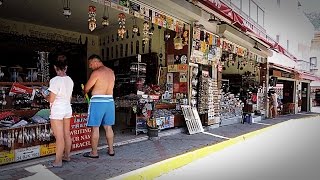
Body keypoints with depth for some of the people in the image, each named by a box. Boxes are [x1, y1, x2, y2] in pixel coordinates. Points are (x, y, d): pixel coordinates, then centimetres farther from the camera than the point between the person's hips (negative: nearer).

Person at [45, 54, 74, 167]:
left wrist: (45, 96, 5)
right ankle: (66, 156, 29)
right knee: (67, 134, 16)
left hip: (57, 110, -7)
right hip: (67, 109, 7)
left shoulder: (55, 80, -17)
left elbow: (51, 100, -14)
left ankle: (58, 161, 8)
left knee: (59, 137, -2)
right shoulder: (70, 80, 4)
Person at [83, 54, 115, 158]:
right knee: (108, 127, 14)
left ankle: (94, 152, 10)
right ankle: (111, 150, 22)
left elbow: (86, 88, -6)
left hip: (98, 101, -7)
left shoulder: (96, 72, -10)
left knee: (95, 127, 2)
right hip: (110, 101, 7)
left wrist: (85, 92, 18)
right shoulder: (111, 72, 12)